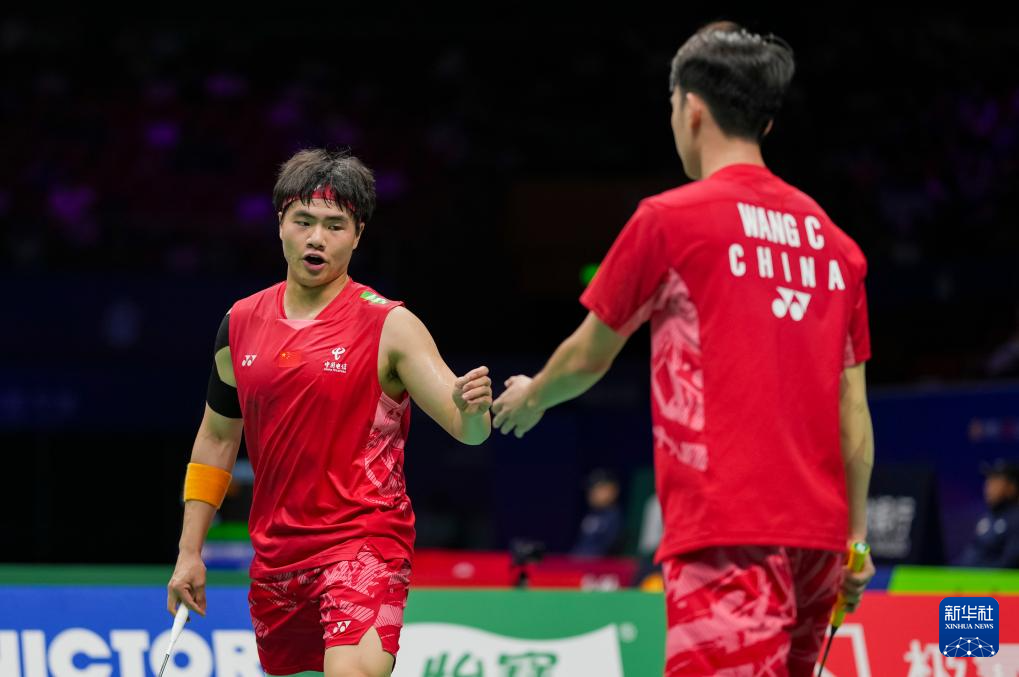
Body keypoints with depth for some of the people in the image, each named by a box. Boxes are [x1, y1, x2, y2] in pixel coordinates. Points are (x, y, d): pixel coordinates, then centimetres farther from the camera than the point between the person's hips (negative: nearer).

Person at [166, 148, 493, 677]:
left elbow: (467, 430, -14)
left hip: (363, 542, -6)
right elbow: (217, 438, 18)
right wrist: (189, 551, 15)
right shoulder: (241, 323, 7)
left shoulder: (388, 325, -8)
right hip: (276, 552, 6)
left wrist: (472, 409, -38)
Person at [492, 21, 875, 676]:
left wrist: (529, 397, 32)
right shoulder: (831, 239, 14)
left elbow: (588, 357, 12)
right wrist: (855, 536, 22)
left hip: (729, 533, -7)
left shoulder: (671, 218, -1)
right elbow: (854, 417, 15)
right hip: (816, 536, 7)